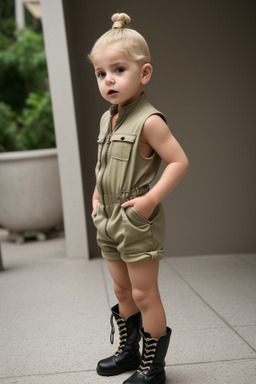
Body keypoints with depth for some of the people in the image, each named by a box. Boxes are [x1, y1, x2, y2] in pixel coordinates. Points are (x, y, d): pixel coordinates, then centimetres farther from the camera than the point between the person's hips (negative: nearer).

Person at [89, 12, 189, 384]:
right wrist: (96, 198, 16)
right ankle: (129, 351, 37)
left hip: (137, 222, -8)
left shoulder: (148, 120, -17)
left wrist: (151, 199, -23)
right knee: (122, 290, 19)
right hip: (109, 222, 8)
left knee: (144, 294, 3)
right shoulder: (107, 119, 9)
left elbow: (179, 161, -18)